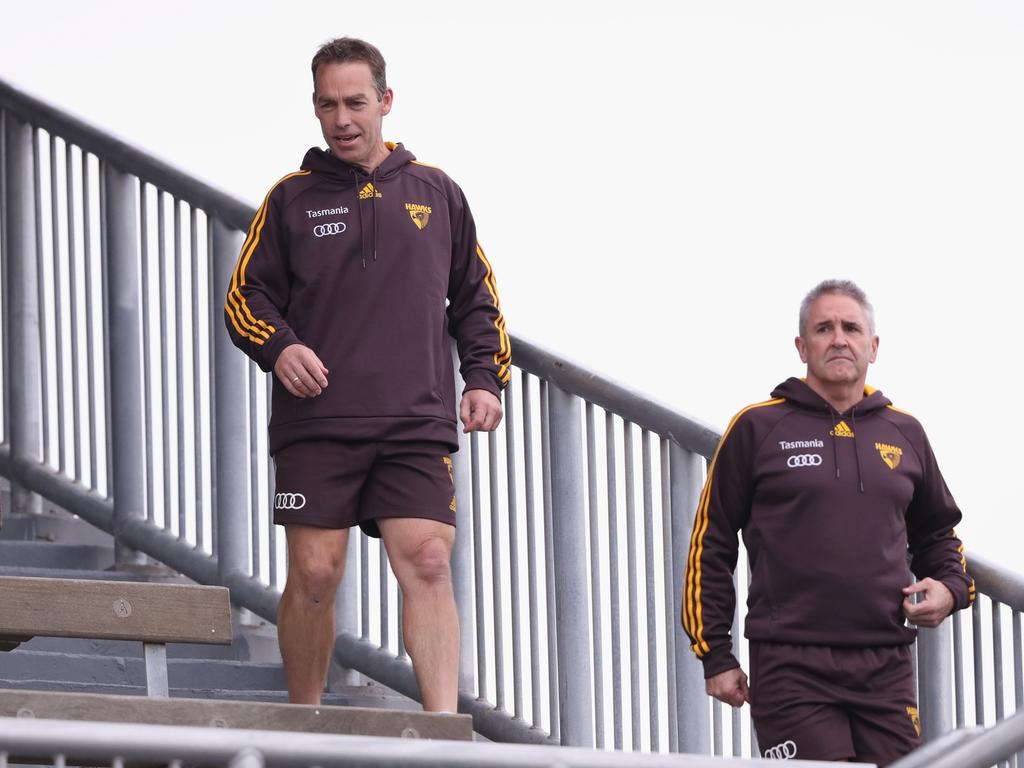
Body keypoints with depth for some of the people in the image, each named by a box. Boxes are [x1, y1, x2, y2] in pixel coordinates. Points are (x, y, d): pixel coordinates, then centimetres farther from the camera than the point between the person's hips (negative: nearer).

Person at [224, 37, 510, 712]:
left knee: (428, 566, -13)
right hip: (315, 425, 0)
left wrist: (485, 378, 8)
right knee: (314, 575, -4)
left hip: (419, 424, 0)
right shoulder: (291, 199, 11)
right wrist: (279, 347, -8)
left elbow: (477, 299, 21)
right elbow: (245, 296, 12)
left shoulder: (436, 194, 15)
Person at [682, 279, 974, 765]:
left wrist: (949, 588, 7)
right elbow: (710, 544, 6)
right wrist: (715, 656, 1)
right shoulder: (757, 428, 4)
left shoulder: (904, 434, 15)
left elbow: (936, 532, 30)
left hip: (885, 669, 4)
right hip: (791, 666, -4)